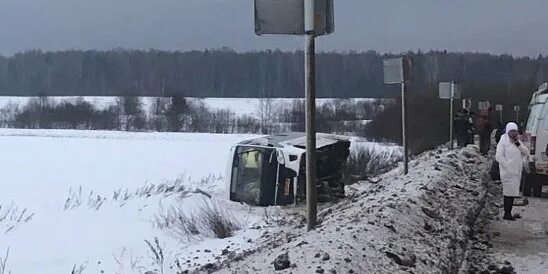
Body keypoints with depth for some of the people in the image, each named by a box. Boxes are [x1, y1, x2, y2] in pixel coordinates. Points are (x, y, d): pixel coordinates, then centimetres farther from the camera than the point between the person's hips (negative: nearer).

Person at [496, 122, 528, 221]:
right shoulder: (503, 142, -7)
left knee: (512, 192, 8)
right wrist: (508, 167, -15)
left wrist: (518, 143, -7)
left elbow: (525, 152, 6)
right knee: (509, 192, -10)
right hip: (508, 172, -7)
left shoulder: (517, 142, 16)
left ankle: (508, 213, 14)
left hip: (516, 171, 7)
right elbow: (499, 156, -14)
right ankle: (507, 214, -6)